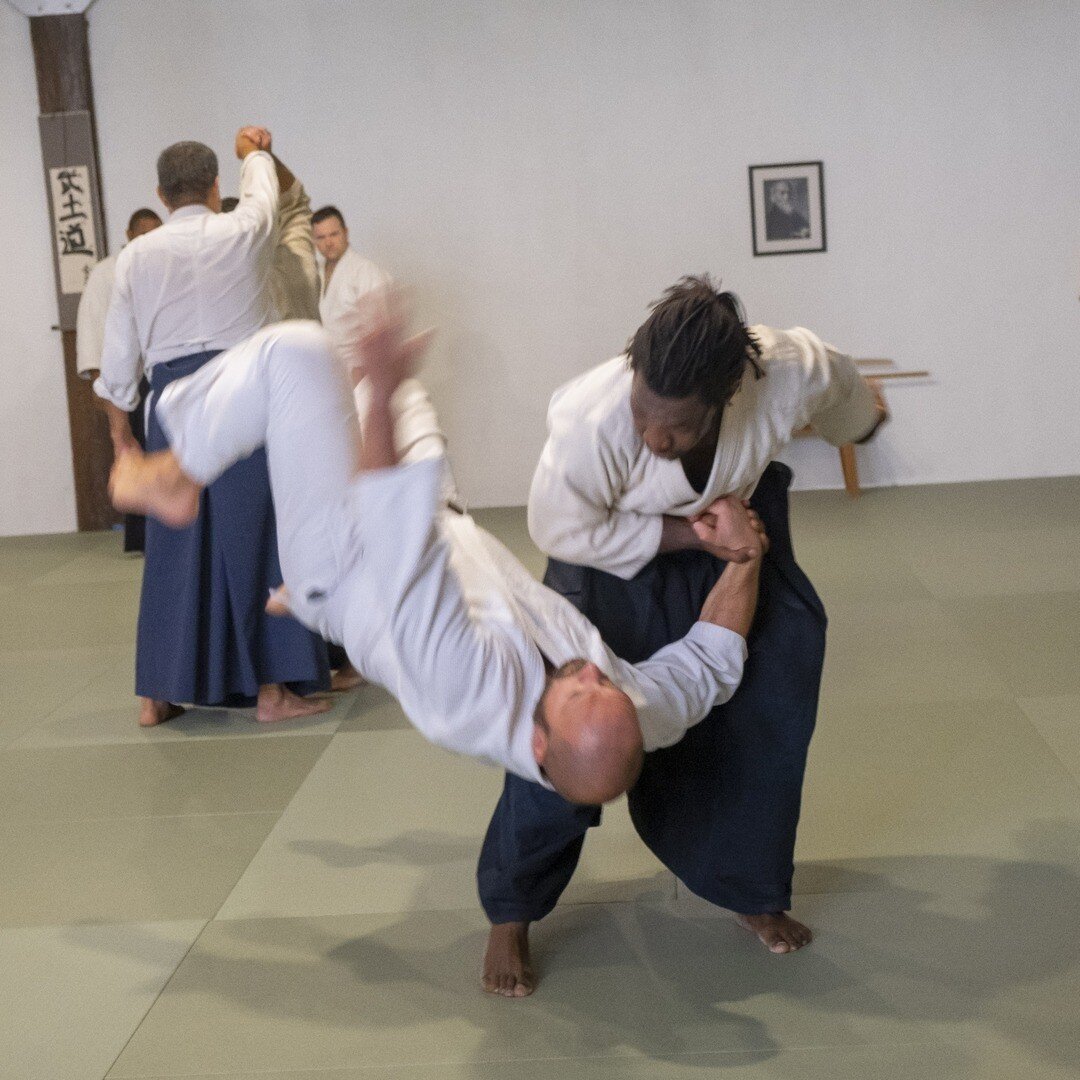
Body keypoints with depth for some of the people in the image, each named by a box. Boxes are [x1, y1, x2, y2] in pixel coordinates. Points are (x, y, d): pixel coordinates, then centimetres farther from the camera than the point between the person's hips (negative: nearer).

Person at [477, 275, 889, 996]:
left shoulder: (793, 375, -34)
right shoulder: (591, 420, -42)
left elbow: (842, 393, -7)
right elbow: (563, 530, -25)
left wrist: (864, 420, 17)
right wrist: (692, 535, -29)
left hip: (733, 537, 3)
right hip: (615, 558, -3)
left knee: (766, 713, 5)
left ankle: (752, 890, 29)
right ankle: (510, 917, 9)